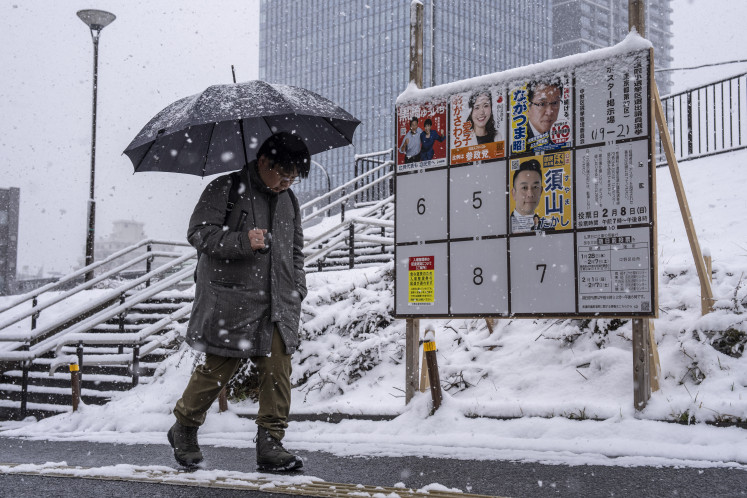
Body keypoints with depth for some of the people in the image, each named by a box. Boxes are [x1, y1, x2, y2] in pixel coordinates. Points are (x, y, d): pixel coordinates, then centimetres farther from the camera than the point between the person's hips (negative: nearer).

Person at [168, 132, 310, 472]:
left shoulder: (289, 202, 18)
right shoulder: (224, 190, -3)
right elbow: (199, 232, -9)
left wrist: (297, 290, 15)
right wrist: (242, 242, -21)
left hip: (277, 304, 6)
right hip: (230, 301, -6)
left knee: (278, 370, -2)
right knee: (218, 370, 0)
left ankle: (270, 445, 4)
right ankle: (184, 429, 23)